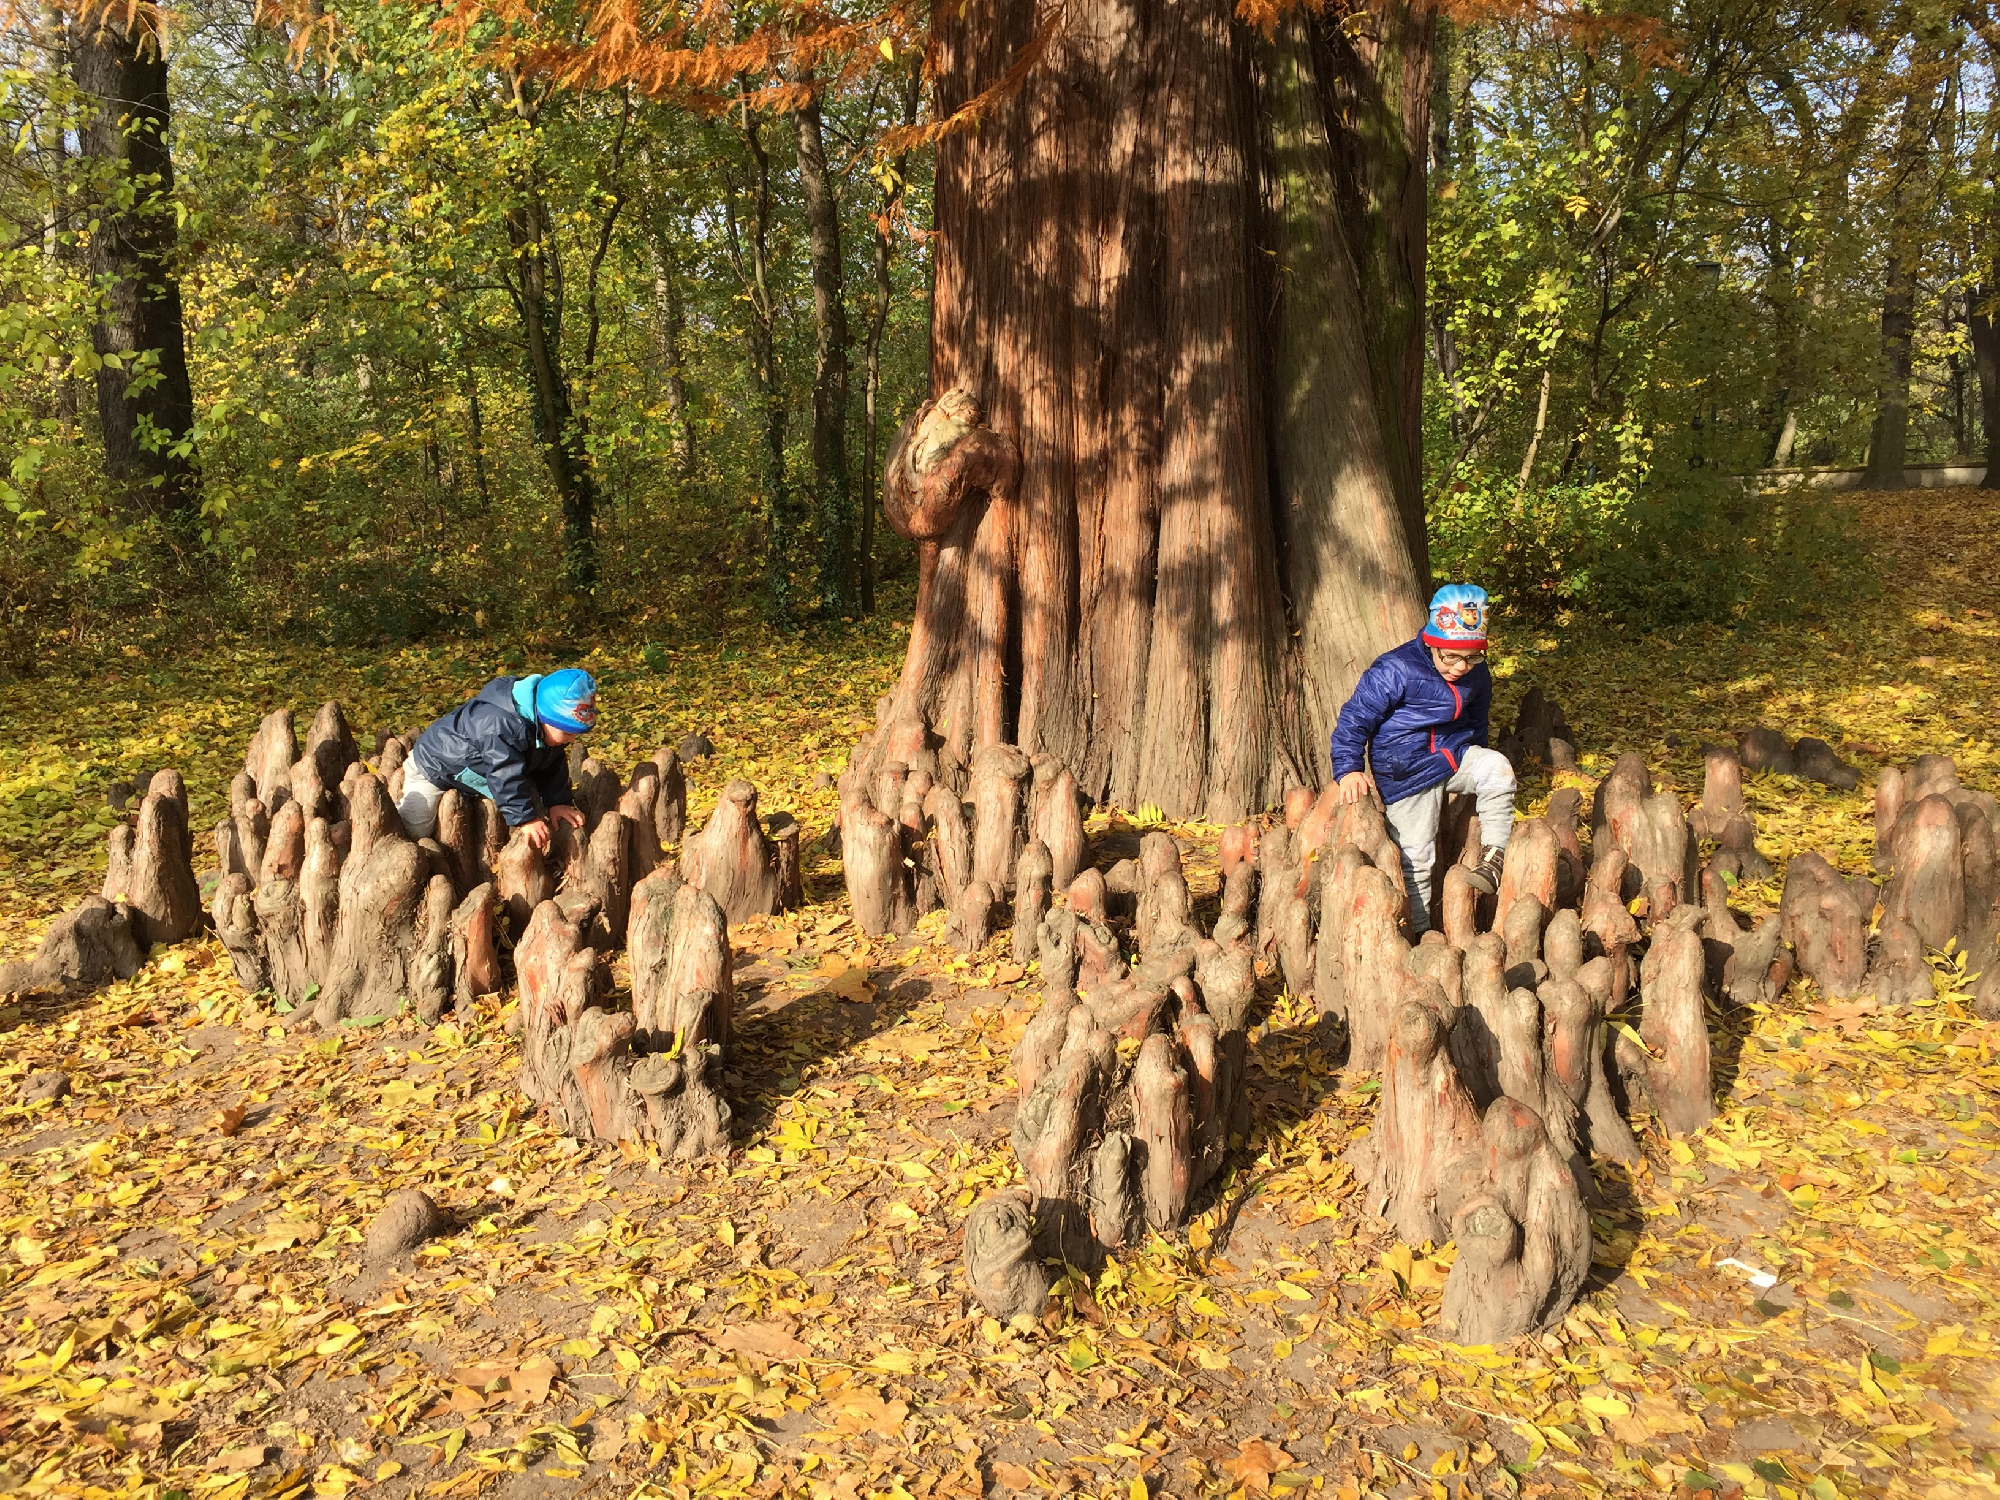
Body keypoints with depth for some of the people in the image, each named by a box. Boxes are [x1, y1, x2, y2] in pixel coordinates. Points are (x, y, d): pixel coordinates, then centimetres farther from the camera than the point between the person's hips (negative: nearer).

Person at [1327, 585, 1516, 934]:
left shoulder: (1476, 675, 0)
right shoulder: (1395, 670, -19)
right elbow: (1355, 717, -15)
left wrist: (1476, 766, 29)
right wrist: (1349, 770, -21)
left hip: (1455, 754, 4)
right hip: (1407, 772, -4)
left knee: (1498, 770, -27)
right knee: (1415, 858, -1)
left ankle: (1495, 857, -16)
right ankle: (1419, 931, 15)